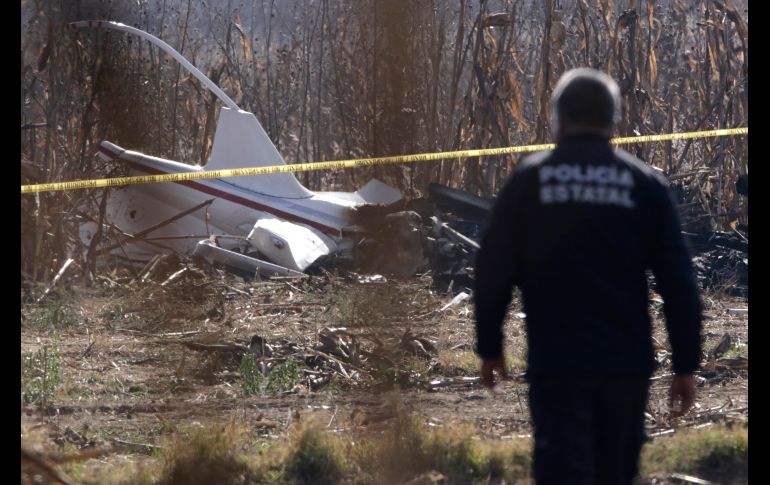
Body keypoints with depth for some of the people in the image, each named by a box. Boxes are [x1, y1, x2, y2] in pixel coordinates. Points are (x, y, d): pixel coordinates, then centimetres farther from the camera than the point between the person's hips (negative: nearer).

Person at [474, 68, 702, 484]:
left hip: (555, 364, -2)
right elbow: (679, 282, -1)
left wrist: (489, 348, 13)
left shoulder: (528, 180, 0)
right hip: (626, 364, 2)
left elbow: (493, 272, 1)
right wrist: (686, 366, 3)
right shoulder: (645, 184, 3)